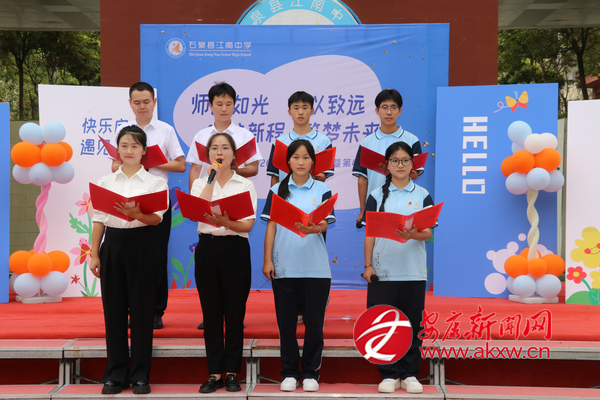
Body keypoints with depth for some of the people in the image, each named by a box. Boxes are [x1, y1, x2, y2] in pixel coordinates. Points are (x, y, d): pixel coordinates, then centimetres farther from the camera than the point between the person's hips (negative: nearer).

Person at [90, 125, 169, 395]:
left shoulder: (154, 182, 3)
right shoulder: (105, 182, 11)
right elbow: (98, 220, 9)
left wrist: (135, 214, -29)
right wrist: (94, 255, 3)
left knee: (142, 310, 0)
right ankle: (115, 375, 14)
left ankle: (140, 375, 10)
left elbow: (156, 219, -8)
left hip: (141, 246, -2)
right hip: (112, 245, 2)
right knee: (113, 310, 4)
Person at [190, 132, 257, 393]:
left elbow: (248, 225, -5)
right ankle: (214, 373, 11)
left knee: (235, 313, 1)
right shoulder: (200, 183, 10)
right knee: (211, 313, 4)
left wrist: (226, 222, -24)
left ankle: (231, 372, 12)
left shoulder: (245, 185, 6)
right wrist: (212, 178, -9)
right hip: (207, 248, 1)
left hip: (236, 248, -1)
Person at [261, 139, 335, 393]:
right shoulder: (278, 190, 7)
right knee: (286, 321, 5)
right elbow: (271, 227, 5)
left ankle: (310, 373, 15)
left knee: (314, 321, 2)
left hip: (315, 267, -1)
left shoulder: (321, 190, 4)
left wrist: (313, 229, -30)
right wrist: (267, 261, -2)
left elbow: (324, 224, -7)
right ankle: (289, 372, 17)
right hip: (284, 266, 1)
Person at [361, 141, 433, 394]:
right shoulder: (377, 195, 6)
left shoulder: (422, 195, 6)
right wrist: (367, 265, -3)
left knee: (412, 324, 4)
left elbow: (428, 233, -1)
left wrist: (413, 235, -23)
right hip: (383, 271, 0)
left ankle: (409, 374, 15)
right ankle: (389, 375, 12)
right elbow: (369, 233, 4)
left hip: (413, 271, 0)